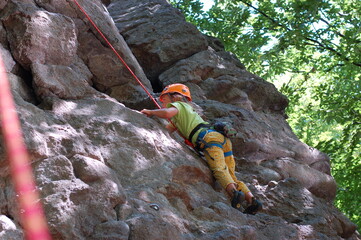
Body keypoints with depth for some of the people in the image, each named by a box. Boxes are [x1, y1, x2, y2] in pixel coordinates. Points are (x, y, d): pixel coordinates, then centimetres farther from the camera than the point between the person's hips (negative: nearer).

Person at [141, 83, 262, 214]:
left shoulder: (177, 105, 15)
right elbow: (166, 130, 43)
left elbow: (167, 113, -10)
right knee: (230, 176, 2)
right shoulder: (186, 108, 40)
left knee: (219, 170, -27)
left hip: (210, 138, -8)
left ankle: (235, 193, -50)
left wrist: (151, 112, 7)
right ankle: (252, 200, -15)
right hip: (223, 139, 8)